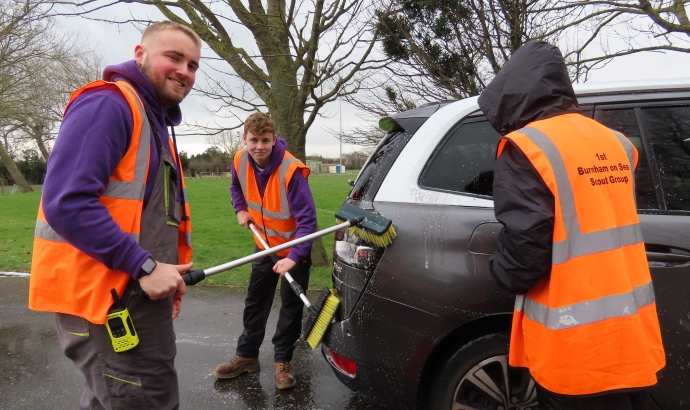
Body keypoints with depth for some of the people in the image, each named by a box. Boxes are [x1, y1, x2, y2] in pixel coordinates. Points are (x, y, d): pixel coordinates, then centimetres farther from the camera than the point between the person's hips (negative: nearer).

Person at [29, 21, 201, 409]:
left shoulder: (157, 121, 18)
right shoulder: (108, 104, -14)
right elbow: (67, 201, -25)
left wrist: (164, 275, 16)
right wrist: (145, 266, -24)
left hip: (136, 294, 10)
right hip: (107, 297, -10)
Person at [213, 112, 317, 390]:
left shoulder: (291, 170, -31)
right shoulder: (240, 161, -13)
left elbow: (307, 219, -32)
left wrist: (293, 257, -41)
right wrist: (241, 210, -2)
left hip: (294, 247, -5)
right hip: (264, 243, 6)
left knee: (291, 305, 6)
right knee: (255, 301, 15)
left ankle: (283, 361, 22)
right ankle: (247, 355, 30)